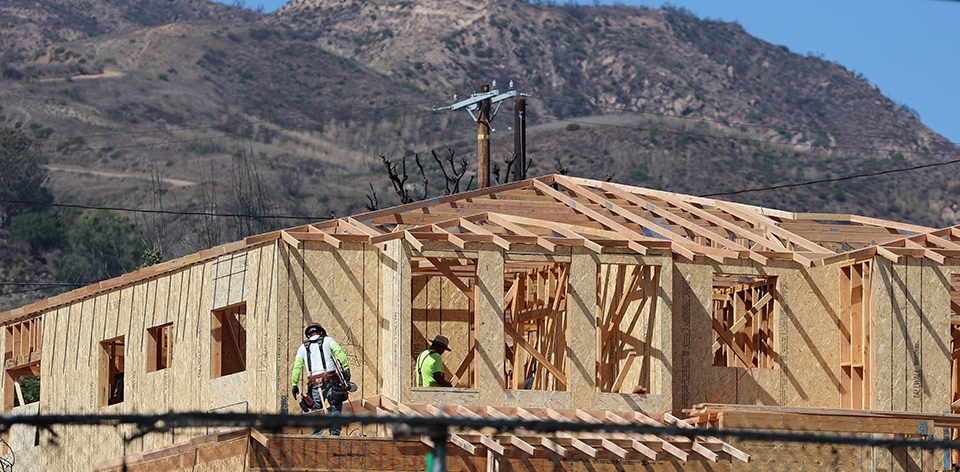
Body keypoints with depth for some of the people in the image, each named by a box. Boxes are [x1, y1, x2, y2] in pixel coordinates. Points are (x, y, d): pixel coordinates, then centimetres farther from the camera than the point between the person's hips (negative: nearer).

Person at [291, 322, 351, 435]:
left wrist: (294, 385, 13)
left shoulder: (303, 347, 19)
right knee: (335, 408, 3)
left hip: (314, 383, 2)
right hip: (330, 380, -2)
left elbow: (297, 367, 12)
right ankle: (334, 433, -6)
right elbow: (339, 353, -6)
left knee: (316, 410, 8)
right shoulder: (328, 340, 12)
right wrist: (346, 368, -11)